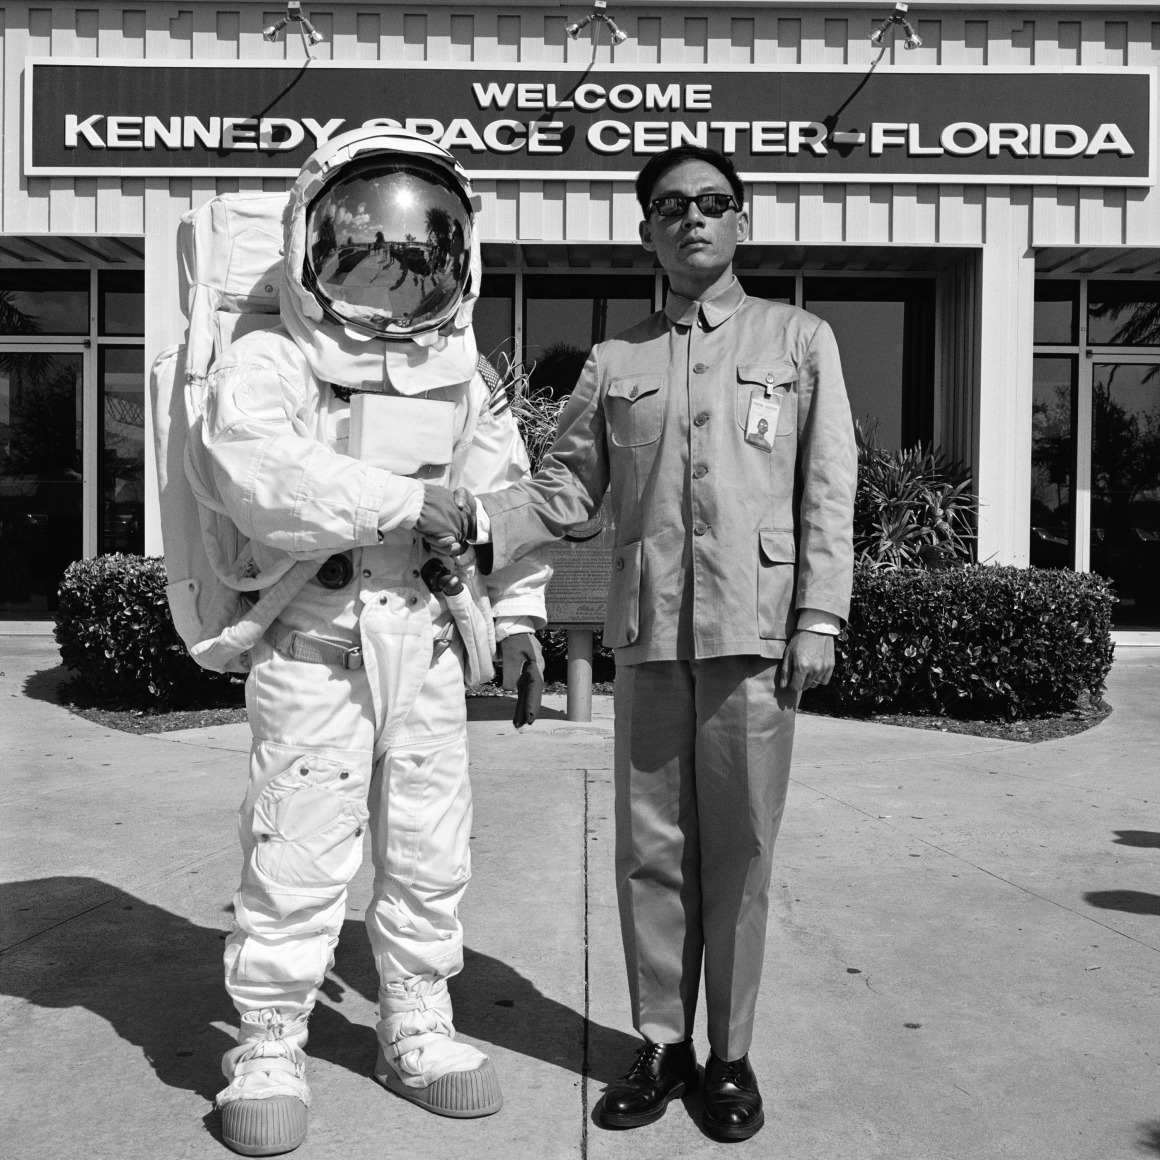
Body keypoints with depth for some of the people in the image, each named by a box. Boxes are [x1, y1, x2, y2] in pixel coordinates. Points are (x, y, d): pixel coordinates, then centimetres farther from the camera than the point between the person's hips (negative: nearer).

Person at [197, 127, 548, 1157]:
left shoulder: (462, 381, 12)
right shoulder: (266, 367, -4)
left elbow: (512, 491, 22)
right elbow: (265, 476, -24)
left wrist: (518, 608, 13)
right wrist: (410, 502, -24)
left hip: (428, 648, 5)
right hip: (316, 648, -4)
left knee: (432, 852, 12)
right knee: (299, 855, 0)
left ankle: (417, 1028, 30)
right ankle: (269, 1046, 19)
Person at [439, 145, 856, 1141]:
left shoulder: (800, 340, 10)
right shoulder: (615, 362, 15)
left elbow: (829, 490, 4)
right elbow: (565, 489, 11)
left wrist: (819, 617, -5)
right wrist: (481, 521, -7)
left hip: (755, 628, -2)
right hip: (648, 630, 2)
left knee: (739, 848, 3)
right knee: (652, 845, 7)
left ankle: (732, 1055, 19)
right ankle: (663, 1043, 23)